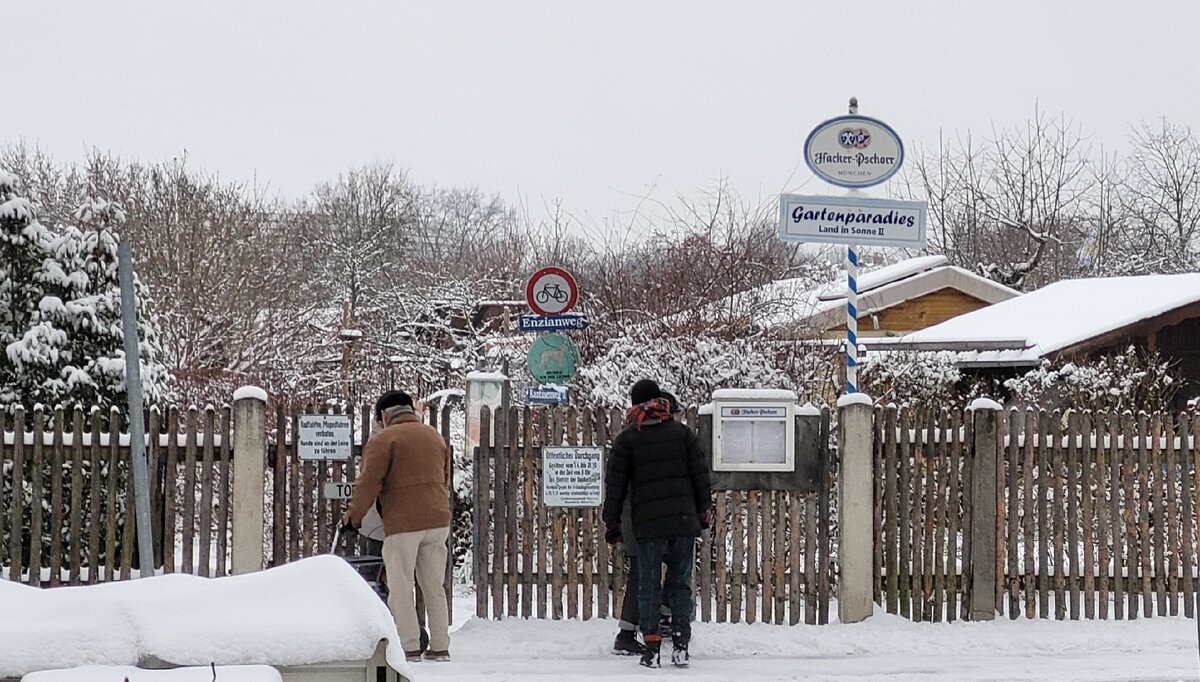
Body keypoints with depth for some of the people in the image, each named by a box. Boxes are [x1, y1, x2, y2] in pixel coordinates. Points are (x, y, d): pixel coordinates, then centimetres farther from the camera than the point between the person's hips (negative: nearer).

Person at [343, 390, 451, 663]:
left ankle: (409, 648, -2)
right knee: (434, 587, 11)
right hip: (438, 519, 6)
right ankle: (440, 647, 12)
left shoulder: (383, 439, -4)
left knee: (401, 588, 1)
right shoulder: (434, 436, 17)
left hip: (403, 523, -6)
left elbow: (369, 482, -10)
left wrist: (355, 515, 3)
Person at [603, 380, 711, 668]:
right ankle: (680, 645, 6)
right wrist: (704, 509, 19)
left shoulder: (626, 439, 2)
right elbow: (700, 473, 8)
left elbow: (615, 484, 1)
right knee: (680, 583, 9)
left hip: (647, 525, -2)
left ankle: (651, 646, 1)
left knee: (649, 586, 5)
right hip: (684, 520, 2)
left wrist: (612, 523, 8)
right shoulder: (682, 432, 6)